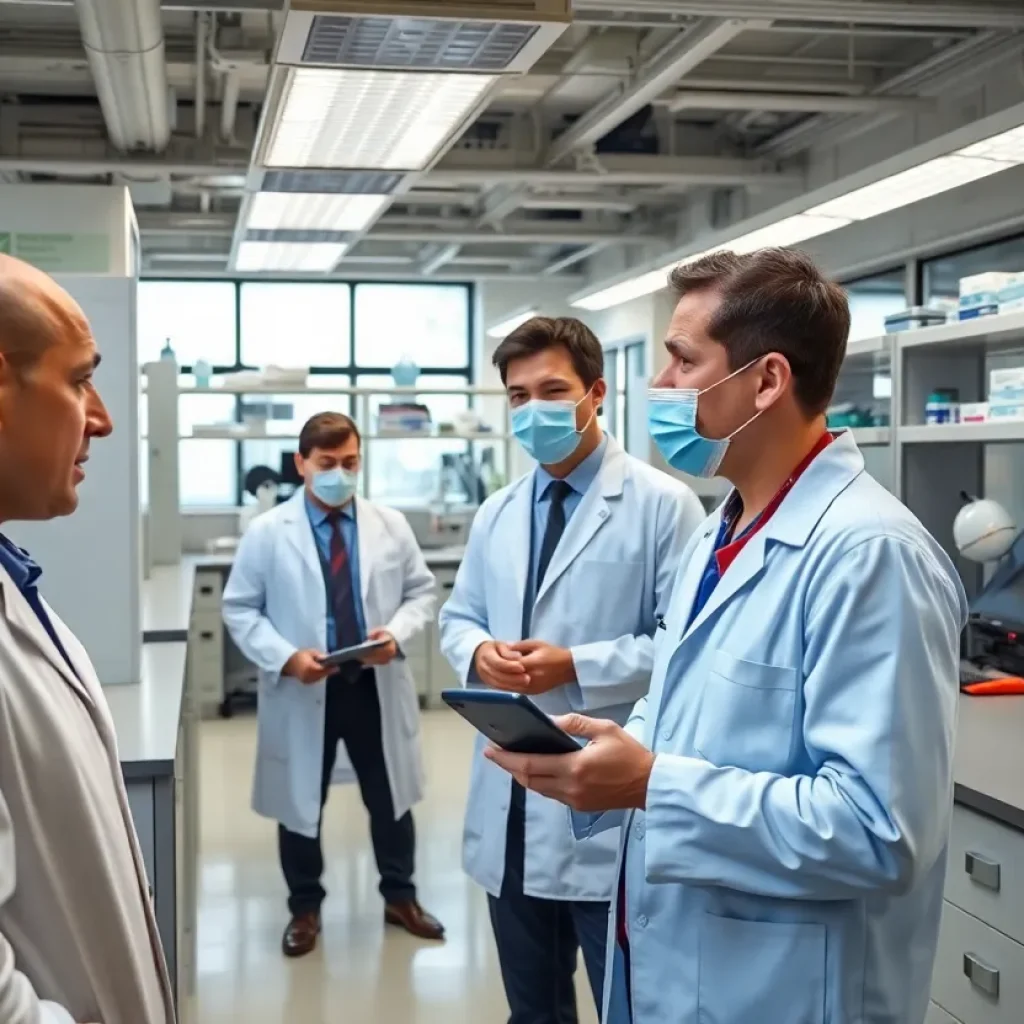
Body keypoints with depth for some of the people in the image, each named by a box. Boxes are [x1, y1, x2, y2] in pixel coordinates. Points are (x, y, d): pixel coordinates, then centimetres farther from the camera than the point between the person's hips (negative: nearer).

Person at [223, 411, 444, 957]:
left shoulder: (391, 525, 1)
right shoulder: (266, 532, -6)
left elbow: (421, 591, 7)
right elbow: (240, 609, -4)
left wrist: (397, 632, -14)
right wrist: (285, 657, -19)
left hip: (377, 686, 2)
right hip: (301, 691, -2)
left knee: (390, 798, 15)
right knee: (301, 803, 12)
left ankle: (400, 897, 36)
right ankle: (304, 909, 31)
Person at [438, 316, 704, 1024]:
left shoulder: (662, 503, -8)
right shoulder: (497, 514, 12)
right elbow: (458, 617, 17)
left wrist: (577, 667, -21)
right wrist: (479, 650, -6)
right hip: (511, 802, 7)